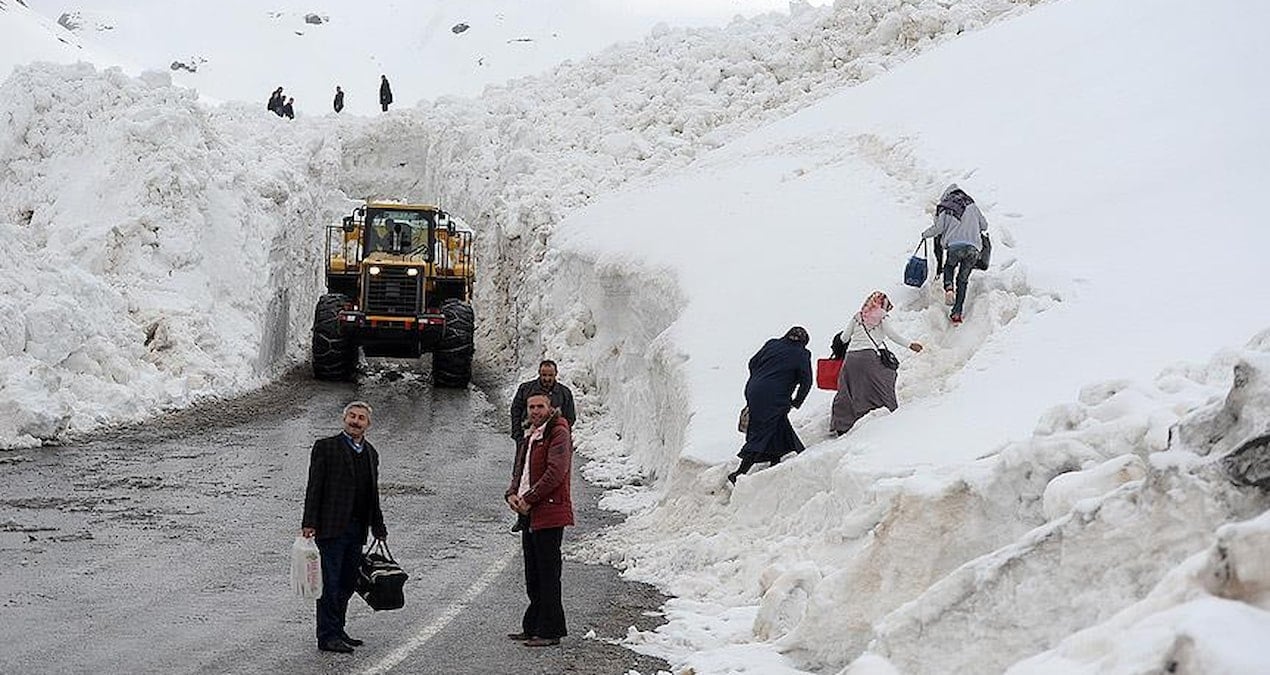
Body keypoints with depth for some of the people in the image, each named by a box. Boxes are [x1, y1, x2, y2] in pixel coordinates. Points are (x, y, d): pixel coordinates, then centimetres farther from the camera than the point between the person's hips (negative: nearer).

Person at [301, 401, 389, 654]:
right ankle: (327, 636, 1)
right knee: (330, 583, -4)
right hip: (332, 527, -6)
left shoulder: (370, 453, 15)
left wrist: (378, 528, 21)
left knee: (346, 584, 12)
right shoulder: (326, 447, -4)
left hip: (357, 530, 6)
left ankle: (337, 631, 23)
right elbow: (314, 487, -8)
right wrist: (309, 524, -14)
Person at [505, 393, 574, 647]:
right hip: (529, 514, 9)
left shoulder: (558, 433, -9)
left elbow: (555, 472, -18)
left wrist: (528, 499, -16)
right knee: (533, 576, 14)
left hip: (549, 512, -9)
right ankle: (533, 627, 21)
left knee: (547, 575, -5)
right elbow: (520, 470, 22)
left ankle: (550, 631, -1)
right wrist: (512, 494, 2)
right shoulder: (529, 436, 19)